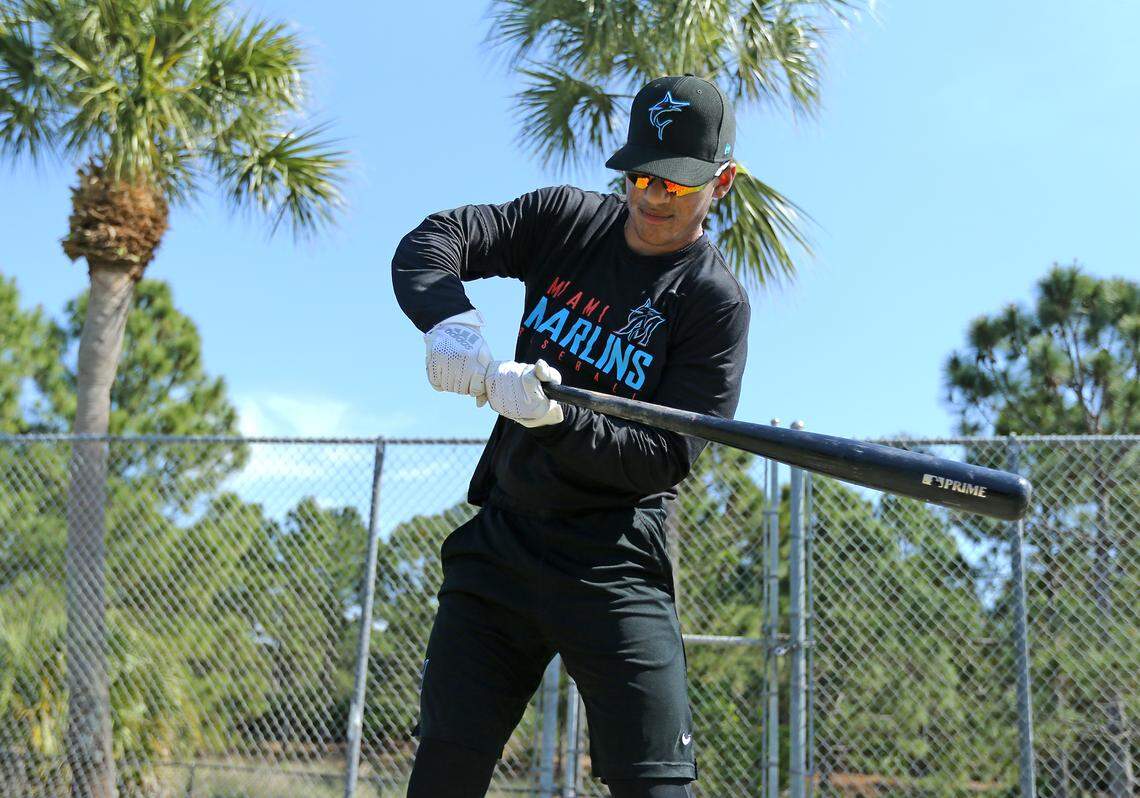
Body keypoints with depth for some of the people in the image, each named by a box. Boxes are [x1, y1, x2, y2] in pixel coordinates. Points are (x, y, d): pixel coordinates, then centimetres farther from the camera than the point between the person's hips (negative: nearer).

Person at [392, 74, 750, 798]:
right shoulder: (567, 220, 6)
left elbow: (665, 459, -14)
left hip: (613, 564, -4)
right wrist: (454, 323, -23)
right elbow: (429, 242, -2)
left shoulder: (715, 303, -8)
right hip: (499, 541, 4)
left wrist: (558, 416, -29)